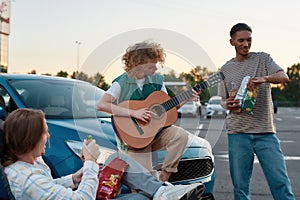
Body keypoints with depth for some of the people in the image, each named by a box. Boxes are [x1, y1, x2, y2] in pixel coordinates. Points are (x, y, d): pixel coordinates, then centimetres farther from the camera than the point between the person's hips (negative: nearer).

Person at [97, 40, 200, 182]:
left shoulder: (157, 80, 5)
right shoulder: (122, 83, -12)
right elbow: (101, 105, -26)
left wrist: (185, 99, -4)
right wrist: (134, 113, -29)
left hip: (155, 130, 5)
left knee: (181, 134, -23)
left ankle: (166, 174, -6)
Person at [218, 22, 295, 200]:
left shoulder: (262, 59, 8)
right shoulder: (226, 69, 13)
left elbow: (284, 77, -7)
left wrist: (264, 78, -28)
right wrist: (227, 104, -8)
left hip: (266, 132, -1)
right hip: (238, 133, 2)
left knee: (281, 182, -6)